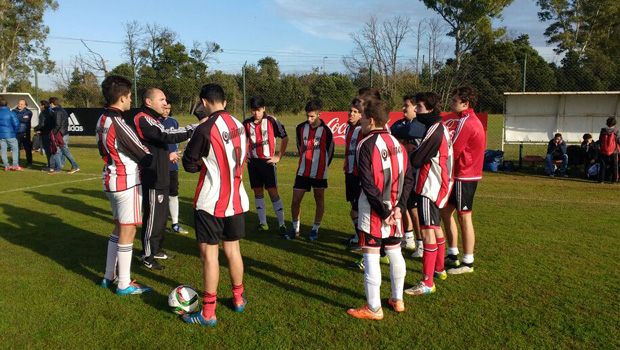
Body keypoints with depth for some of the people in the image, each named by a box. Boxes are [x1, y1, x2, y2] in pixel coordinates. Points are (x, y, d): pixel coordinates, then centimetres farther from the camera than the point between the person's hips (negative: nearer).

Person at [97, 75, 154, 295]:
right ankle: (124, 285, 11)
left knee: (119, 228, 20)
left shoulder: (102, 121, 7)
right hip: (126, 183, -9)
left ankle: (109, 276, 29)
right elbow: (145, 157, -17)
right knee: (127, 231, 1)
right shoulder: (118, 124, -20)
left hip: (111, 180, 9)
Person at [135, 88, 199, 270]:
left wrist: (167, 156, 11)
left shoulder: (154, 120, 17)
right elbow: (167, 136, -27)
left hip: (161, 178, 10)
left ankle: (157, 250, 33)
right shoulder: (143, 119, -16)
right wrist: (195, 129, -29)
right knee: (153, 218, -1)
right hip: (152, 180, -10)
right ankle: (147, 257, 12)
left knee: (161, 217, 19)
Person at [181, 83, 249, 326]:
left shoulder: (205, 129, -17)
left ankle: (208, 312, 10)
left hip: (211, 203, -6)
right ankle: (238, 298, 30)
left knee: (209, 254, 2)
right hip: (236, 200, 6)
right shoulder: (239, 125, 3)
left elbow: (189, 163, -8)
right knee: (232, 249, 17)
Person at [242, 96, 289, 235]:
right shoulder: (247, 123, 3)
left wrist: (279, 157, -1)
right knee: (258, 192, 8)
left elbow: (285, 138, 1)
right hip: (253, 162, 4)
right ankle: (263, 223, 18)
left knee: (273, 192, -4)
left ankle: (282, 224, 2)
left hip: (268, 161, -4)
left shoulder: (271, 121, -8)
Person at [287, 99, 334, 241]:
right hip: (302, 171, 3)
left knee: (319, 200, 8)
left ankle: (315, 230, 23)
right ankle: (295, 229, 20)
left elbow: (330, 151, 3)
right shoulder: (300, 128, -1)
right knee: (295, 200, 2)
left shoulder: (326, 131, -10)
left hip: (319, 173, -2)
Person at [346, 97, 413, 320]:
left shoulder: (366, 145, -14)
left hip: (373, 210, -7)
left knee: (371, 258, 2)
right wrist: (399, 206, 0)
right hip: (394, 209, 7)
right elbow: (408, 178, 5)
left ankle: (374, 308, 11)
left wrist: (383, 212, -13)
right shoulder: (397, 143, 7)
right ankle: (397, 300, 32)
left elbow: (369, 185, -19)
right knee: (395, 253, 18)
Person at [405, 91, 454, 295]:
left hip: (430, 187, -11)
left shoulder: (434, 130, -19)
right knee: (436, 228, 22)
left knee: (427, 232, -10)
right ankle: (439, 269, 37)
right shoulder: (441, 127, 12)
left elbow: (416, 160, -19)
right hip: (437, 185, 11)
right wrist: (417, 151, 0)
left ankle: (427, 283, -7)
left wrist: (412, 152, 1)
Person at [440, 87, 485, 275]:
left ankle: (467, 263, 11)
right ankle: (453, 255, 25)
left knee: (464, 217, -1)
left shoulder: (465, 122, -17)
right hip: (463, 174, 10)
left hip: (464, 176, -10)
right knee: (446, 210, 15)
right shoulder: (471, 120, 14)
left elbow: (451, 152, -17)